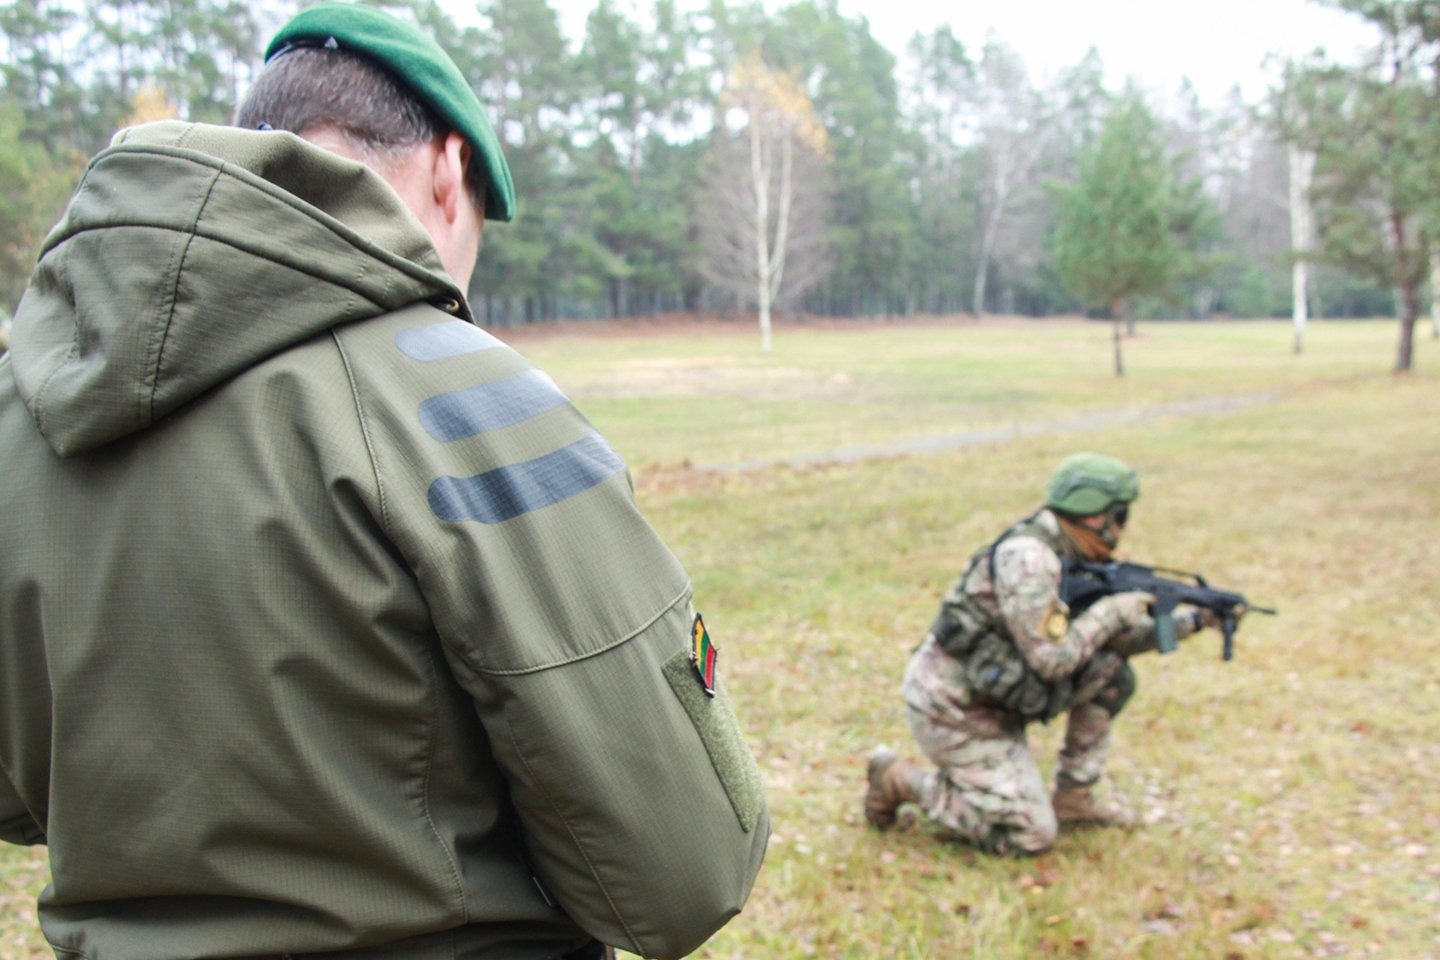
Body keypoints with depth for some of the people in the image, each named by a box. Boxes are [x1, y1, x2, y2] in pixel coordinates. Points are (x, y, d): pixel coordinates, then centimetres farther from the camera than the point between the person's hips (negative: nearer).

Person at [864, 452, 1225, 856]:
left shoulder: (1071, 560, 6)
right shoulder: (1027, 557, -24)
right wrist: (1111, 611, -15)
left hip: (991, 703, 9)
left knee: (1111, 672, 2)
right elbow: (1052, 659, -26)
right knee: (1031, 835, -5)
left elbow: (1115, 639, 13)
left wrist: (1192, 621, 4)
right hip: (952, 712, -9)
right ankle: (902, 780, 4)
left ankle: (1073, 797, 14)